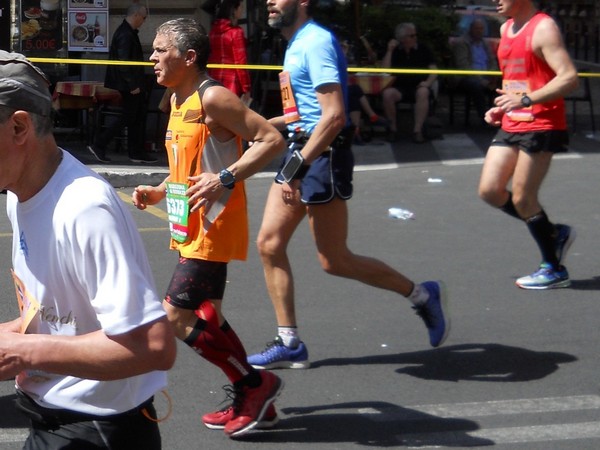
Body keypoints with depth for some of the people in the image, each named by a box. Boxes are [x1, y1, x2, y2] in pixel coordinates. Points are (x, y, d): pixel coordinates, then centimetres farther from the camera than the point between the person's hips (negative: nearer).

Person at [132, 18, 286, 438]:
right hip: (191, 229, 10)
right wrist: (160, 192, 12)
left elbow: (272, 139, -20)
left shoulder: (213, 97, -17)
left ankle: (255, 383, 4)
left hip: (211, 230, -10)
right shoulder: (179, 101, 12)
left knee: (177, 318, -10)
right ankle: (253, 403, 26)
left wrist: (226, 179, -27)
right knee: (206, 317, 15)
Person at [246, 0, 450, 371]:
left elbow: (334, 115, -25)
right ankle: (290, 344, 10)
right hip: (301, 151, 10)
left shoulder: (316, 42, -16)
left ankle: (423, 295, 13)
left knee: (334, 261, -4)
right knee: (269, 243, 4)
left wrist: (298, 167, -27)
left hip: (323, 156, -10)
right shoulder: (295, 44, 14)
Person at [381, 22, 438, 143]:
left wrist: (428, 82, -15)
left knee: (423, 92, -36)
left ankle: (417, 130, -33)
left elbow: (434, 70, 5)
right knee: (387, 93, -32)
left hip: (418, 86, -1)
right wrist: (389, 51, -6)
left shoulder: (422, 50, 10)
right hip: (399, 87, 1)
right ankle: (393, 129, -17)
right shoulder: (394, 51, 11)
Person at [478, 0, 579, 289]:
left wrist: (526, 100, -30)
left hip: (541, 127, -9)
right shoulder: (506, 29, 13)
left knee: (522, 198, -5)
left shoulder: (543, 28, -14)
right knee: (489, 191, 4)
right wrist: (501, 108, 12)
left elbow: (569, 78, -23)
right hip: (511, 126, 9)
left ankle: (554, 269, 10)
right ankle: (554, 234, 20)